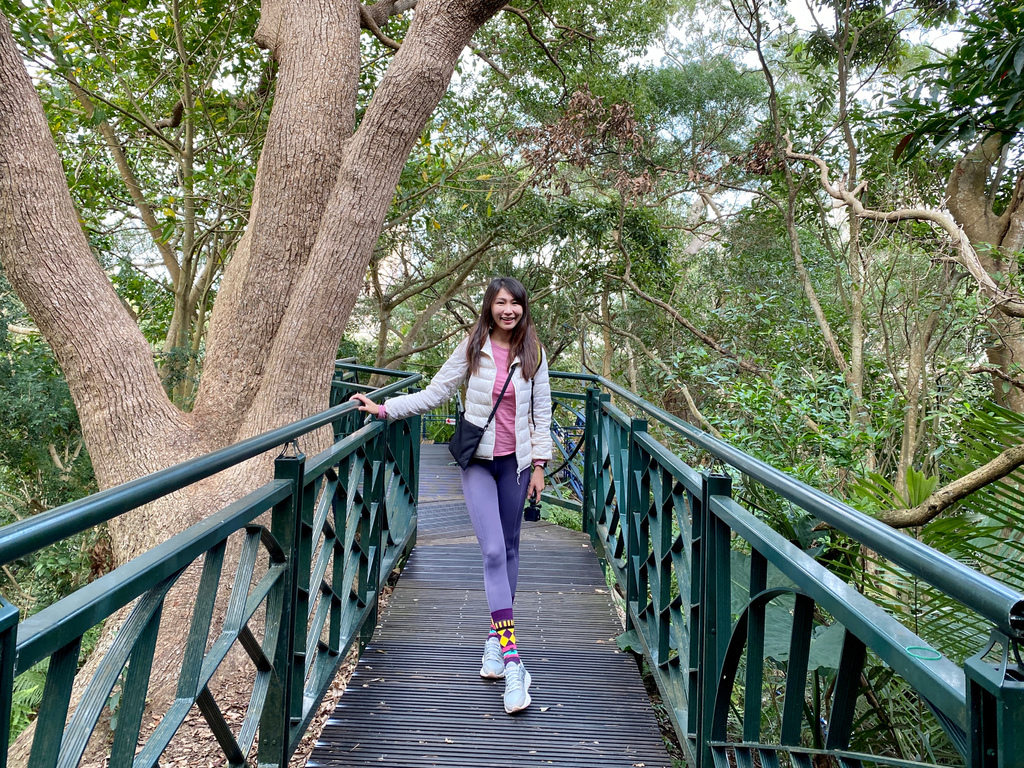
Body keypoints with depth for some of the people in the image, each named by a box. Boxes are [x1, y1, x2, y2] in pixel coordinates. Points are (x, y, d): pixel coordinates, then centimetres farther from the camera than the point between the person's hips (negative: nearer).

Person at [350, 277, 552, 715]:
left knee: (509, 549, 11)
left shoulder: (533, 354, 2)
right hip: (478, 460, -2)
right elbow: (434, 394, 2)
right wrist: (384, 408, -4)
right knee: (493, 551, -13)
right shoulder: (472, 349, -2)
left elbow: (541, 412, 5)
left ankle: (496, 635, 29)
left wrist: (539, 464, 1)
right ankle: (510, 659, -12)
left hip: (516, 461, 2)